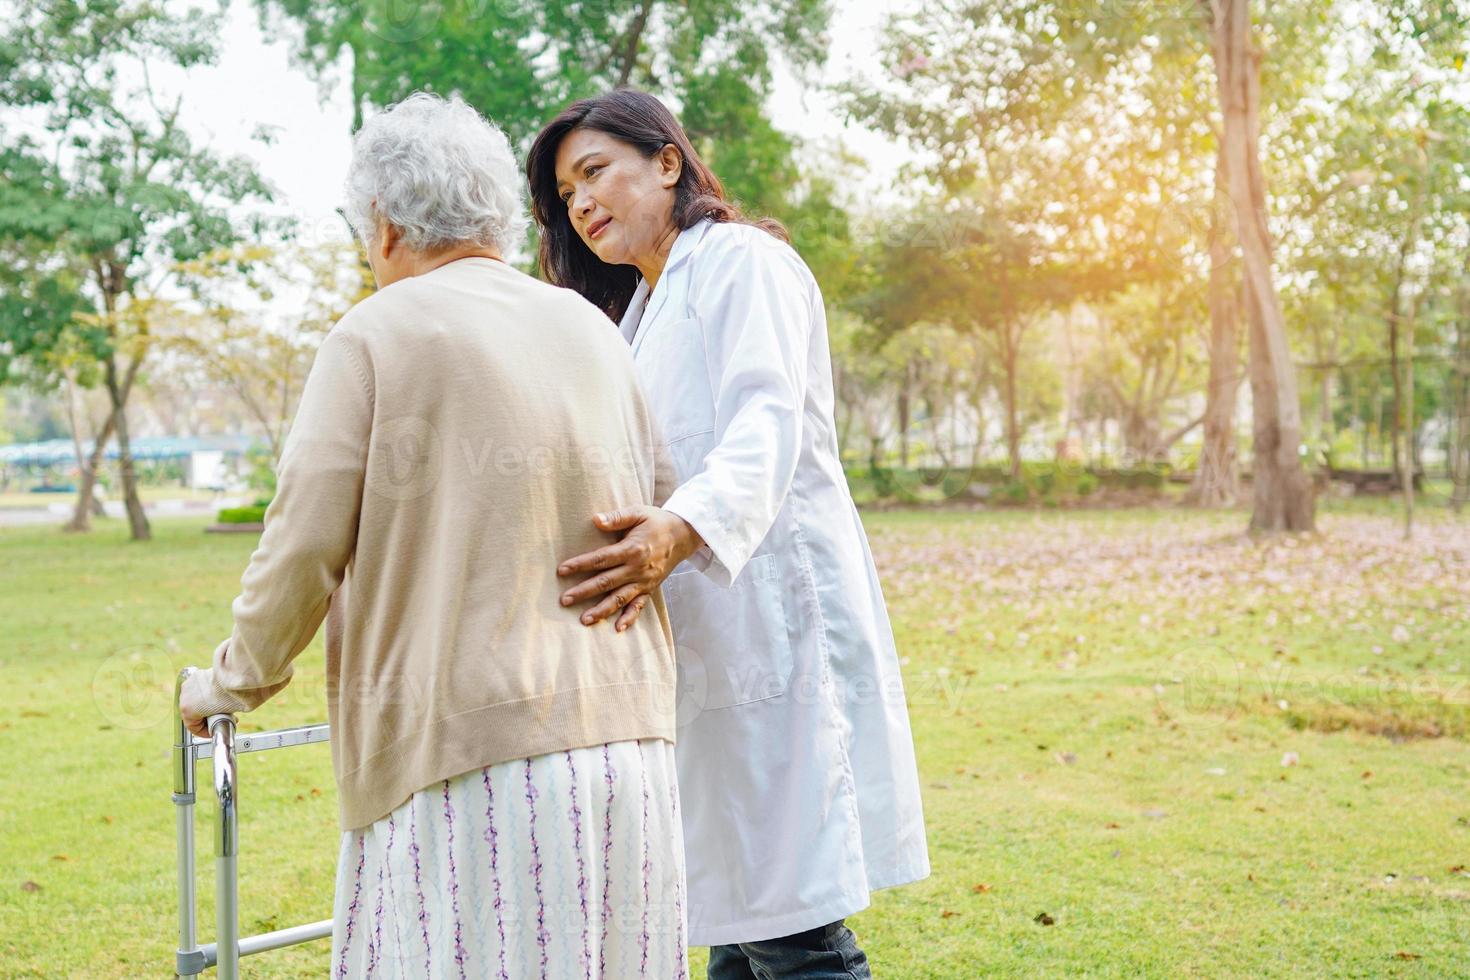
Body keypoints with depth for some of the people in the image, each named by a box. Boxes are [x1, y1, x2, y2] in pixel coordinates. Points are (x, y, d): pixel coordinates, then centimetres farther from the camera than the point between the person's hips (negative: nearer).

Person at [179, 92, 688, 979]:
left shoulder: (380, 332, -4)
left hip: (470, 748, -6)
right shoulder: (592, 330, 13)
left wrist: (235, 682, 10)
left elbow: (305, 546, -6)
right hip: (626, 738, 6)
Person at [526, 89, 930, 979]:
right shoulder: (642, 310, 25)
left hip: (772, 623, -9)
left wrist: (682, 530, -39)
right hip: (708, 641, 9)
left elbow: (765, 420, -22)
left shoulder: (741, 261, -4)